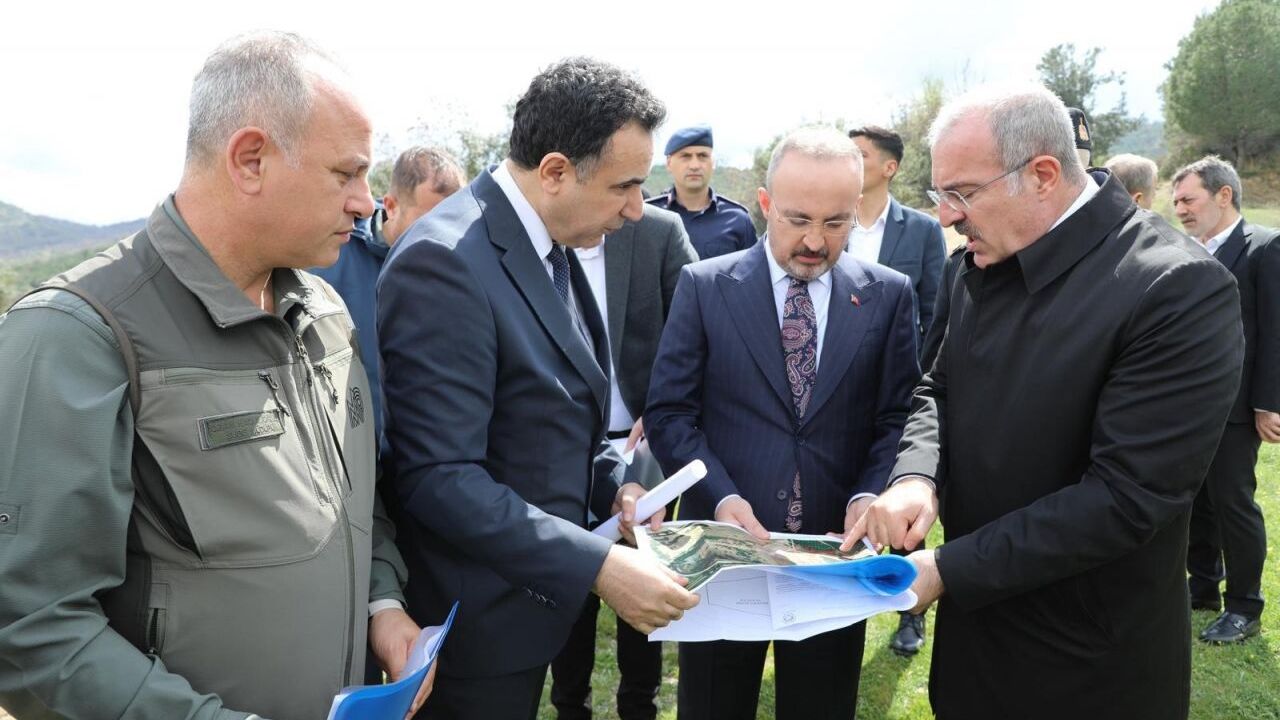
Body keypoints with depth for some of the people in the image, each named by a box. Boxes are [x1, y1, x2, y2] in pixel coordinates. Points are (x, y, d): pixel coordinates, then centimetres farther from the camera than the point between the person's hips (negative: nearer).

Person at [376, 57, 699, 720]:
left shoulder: (549, 248, 3)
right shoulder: (446, 264, -25)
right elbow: (440, 478, -28)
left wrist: (610, 483, -1)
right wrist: (597, 566, -28)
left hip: (536, 590, 8)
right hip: (481, 619, -8)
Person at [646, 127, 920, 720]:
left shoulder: (889, 295, 1)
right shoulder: (703, 286, -3)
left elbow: (899, 417, 1)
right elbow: (668, 413, -5)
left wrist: (869, 496, -16)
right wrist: (721, 496, -18)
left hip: (837, 548, 1)